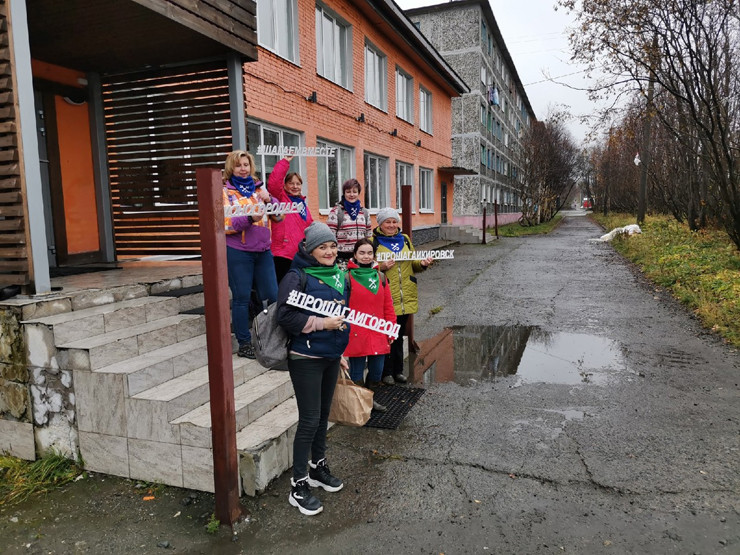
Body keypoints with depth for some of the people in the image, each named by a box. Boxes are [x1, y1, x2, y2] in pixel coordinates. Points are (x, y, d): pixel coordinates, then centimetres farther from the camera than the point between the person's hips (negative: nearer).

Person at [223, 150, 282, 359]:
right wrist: (250, 218, -25)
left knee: (273, 296, 6)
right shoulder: (225, 191, -1)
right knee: (241, 298, 1)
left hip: (263, 251, 5)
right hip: (238, 253, -4)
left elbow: (279, 216, 11)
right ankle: (244, 344, 12)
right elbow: (224, 224, -11)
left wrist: (269, 200, -8)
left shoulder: (259, 188, 13)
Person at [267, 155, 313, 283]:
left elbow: (310, 226, 24)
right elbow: (273, 182, -16)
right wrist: (285, 162, -13)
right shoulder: (281, 198, 1)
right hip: (283, 255, -7)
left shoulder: (303, 203, 21)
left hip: (301, 256, 7)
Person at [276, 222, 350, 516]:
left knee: (323, 414, 18)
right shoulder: (297, 277, -14)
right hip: (306, 358, -7)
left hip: (330, 356, 7)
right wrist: (321, 323, -23)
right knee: (309, 420, -3)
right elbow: (285, 315, -20)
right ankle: (298, 486, 11)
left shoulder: (338, 276, 10)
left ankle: (317, 467, 37)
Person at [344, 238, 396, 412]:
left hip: (378, 336, 5)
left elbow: (388, 306, 12)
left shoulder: (381, 277, 10)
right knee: (357, 374, 5)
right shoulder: (348, 277, -6)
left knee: (377, 372, 14)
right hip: (356, 336, -5)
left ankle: (369, 398, 38)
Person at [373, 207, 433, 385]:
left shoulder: (405, 239, 14)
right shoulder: (373, 242, -2)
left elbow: (412, 264, 19)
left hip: (406, 297, 5)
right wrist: (381, 267, -21)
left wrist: (422, 263, 0)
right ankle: (386, 372, 15)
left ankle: (398, 370, 26)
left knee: (399, 335, 15)